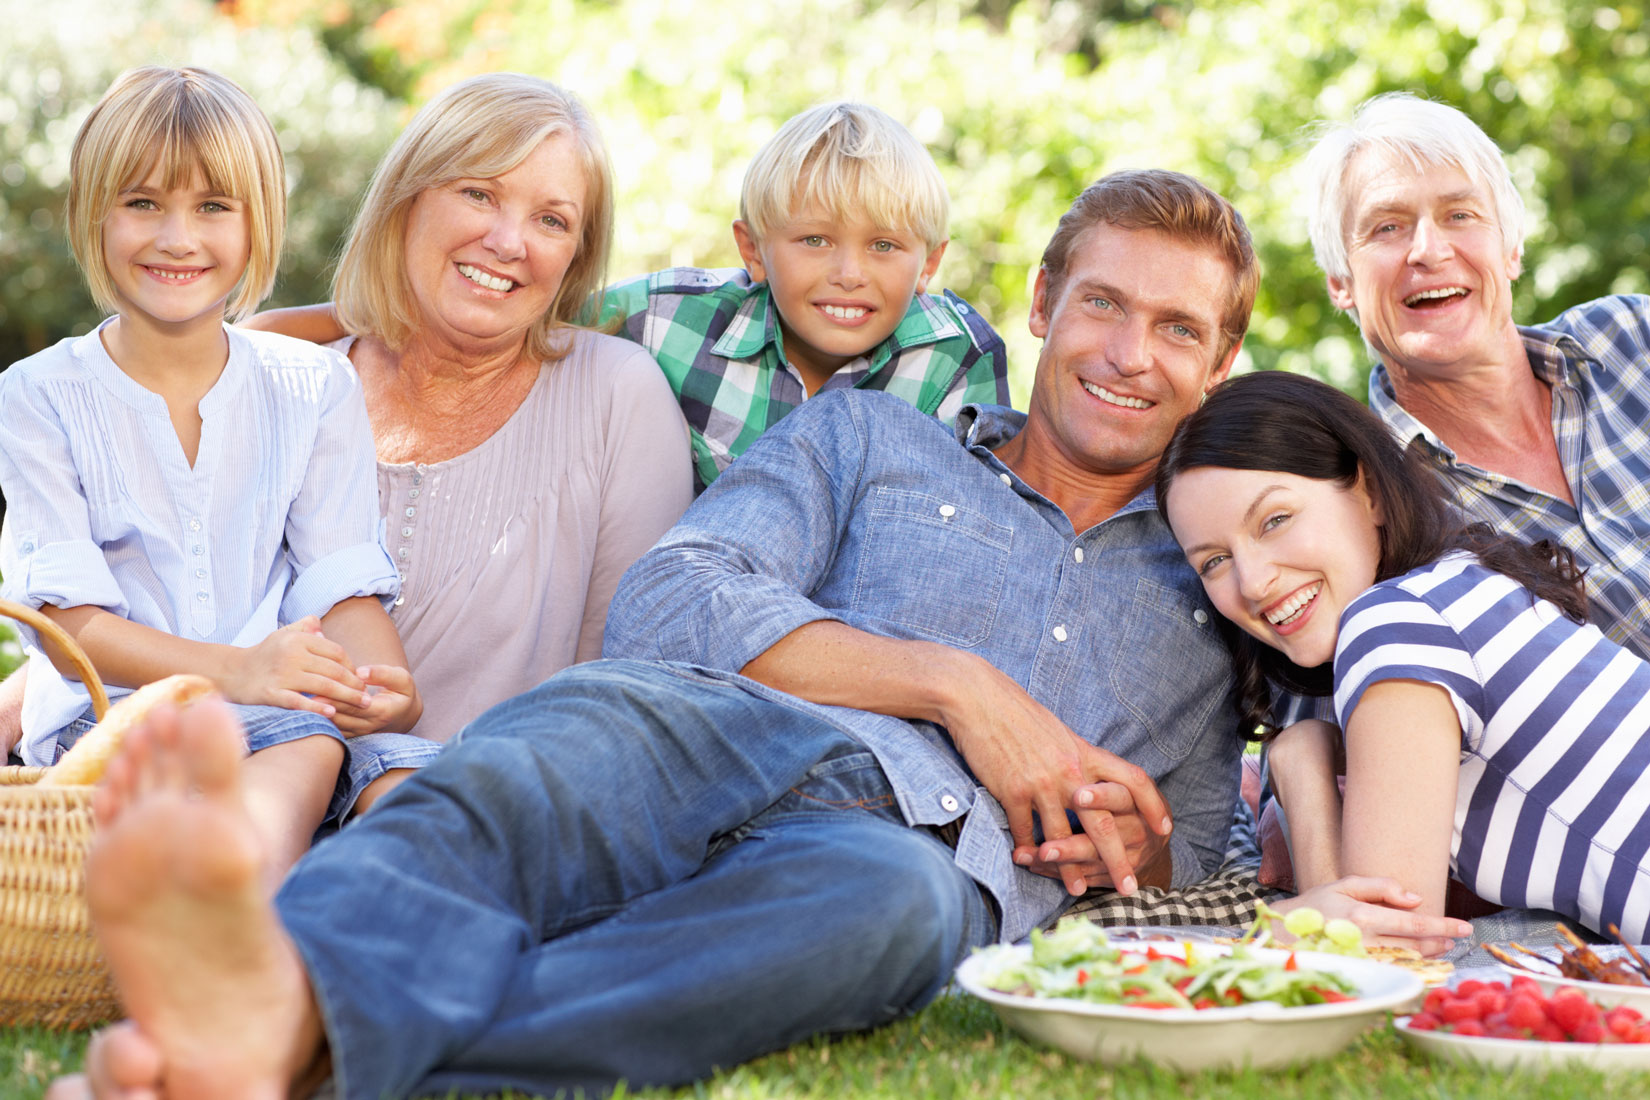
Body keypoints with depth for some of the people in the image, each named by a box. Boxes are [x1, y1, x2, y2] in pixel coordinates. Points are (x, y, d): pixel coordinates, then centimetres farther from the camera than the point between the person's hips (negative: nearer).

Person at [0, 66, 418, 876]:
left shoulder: (314, 390, 12)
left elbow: (344, 587, 5)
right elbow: (70, 627, -5)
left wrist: (386, 684, -20)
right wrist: (237, 669, -23)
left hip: (274, 715, 1)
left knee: (311, 751, -34)